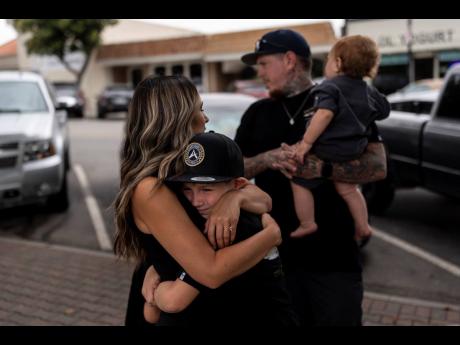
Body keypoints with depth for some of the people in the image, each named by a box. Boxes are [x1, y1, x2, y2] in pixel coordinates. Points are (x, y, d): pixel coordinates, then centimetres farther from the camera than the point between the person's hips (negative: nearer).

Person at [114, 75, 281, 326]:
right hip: (172, 311, -7)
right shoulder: (150, 189, -27)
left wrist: (236, 196, -26)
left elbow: (264, 201, -5)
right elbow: (212, 272, -34)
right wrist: (273, 232, -23)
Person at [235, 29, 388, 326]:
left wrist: (321, 168, -24)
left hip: (335, 255, -3)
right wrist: (269, 158, -14)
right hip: (276, 254, 3)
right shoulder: (257, 113, 11)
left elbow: (378, 167, -8)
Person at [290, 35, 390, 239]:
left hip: (326, 150, -7)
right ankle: (362, 228, 31)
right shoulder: (368, 90, 9)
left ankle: (307, 224, 14)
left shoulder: (330, 87, -13)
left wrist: (306, 142, -27)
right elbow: (384, 110, 22)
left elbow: (325, 114, -29)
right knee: (348, 189, 25)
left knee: (299, 182, 9)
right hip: (354, 150, 8)